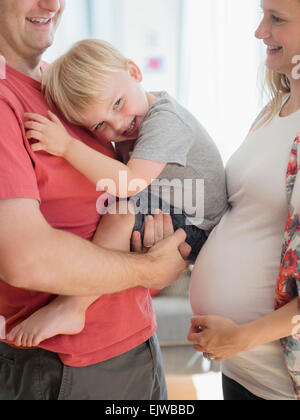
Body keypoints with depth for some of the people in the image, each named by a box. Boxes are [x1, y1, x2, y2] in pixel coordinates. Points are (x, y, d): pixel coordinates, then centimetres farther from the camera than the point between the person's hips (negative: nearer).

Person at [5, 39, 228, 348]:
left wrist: (67, 146, -33)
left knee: (128, 205, -30)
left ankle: (71, 307, -26)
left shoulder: (164, 119, -25)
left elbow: (128, 183, -37)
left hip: (195, 231, -10)